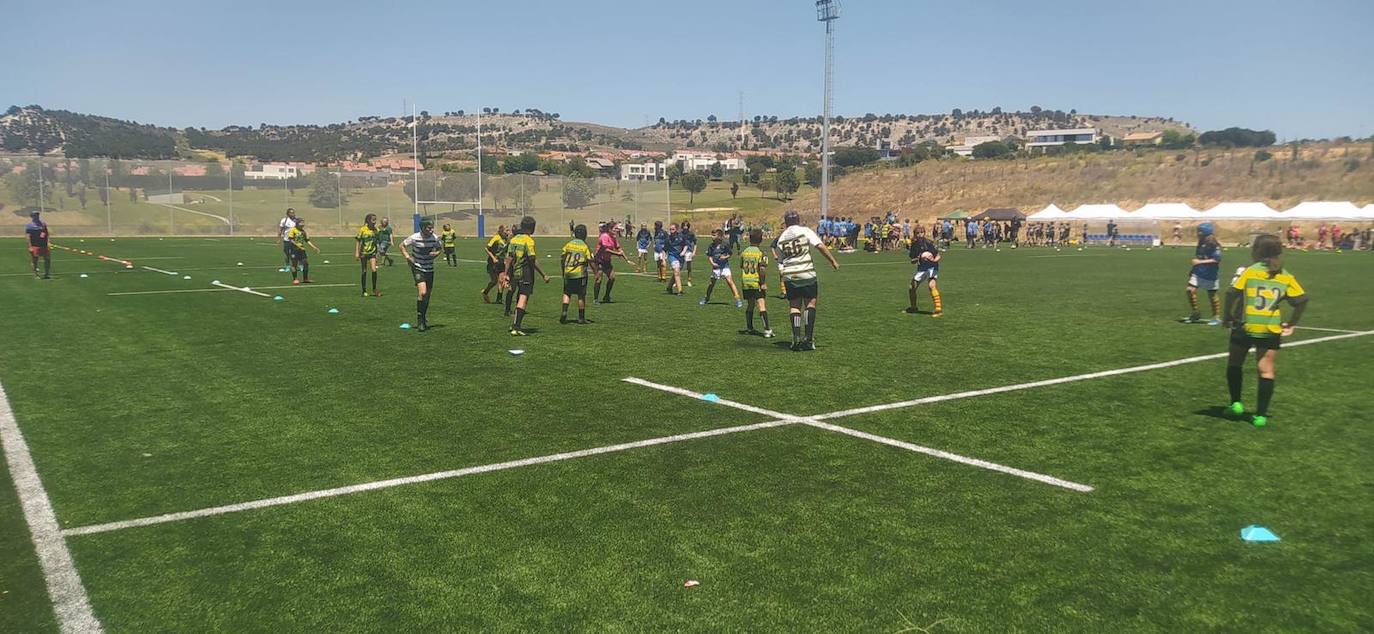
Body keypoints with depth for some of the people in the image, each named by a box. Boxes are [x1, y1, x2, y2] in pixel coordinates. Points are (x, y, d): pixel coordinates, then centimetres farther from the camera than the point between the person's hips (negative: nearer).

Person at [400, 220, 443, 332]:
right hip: (418, 268, -4)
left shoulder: (435, 238, -5)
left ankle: (424, 321, 24)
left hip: (430, 269, 4)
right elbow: (402, 245, 1)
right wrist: (408, 257, -11)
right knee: (422, 293, -21)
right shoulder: (415, 238, -14)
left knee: (427, 295, 9)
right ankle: (420, 319, -7)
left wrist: (436, 253, -7)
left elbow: (439, 248, 14)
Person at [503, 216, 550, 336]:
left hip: (515, 273, 7)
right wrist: (543, 275, -11)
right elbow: (533, 261, -16)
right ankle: (515, 327, -14)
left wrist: (506, 274, 11)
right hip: (526, 273, -7)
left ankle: (516, 324, 29)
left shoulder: (514, 239, 8)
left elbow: (509, 258, 7)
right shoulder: (529, 240, -13)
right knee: (523, 299, -7)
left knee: (520, 298, 20)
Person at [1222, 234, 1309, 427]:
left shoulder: (1249, 271, -4)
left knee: (1234, 363, 17)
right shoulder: (1286, 277, 7)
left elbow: (1232, 293, -14)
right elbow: (1302, 300, 4)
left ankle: (1236, 402, 14)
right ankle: (1261, 415, 5)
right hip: (1271, 331, 2)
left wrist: (1228, 318, -3)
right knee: (1266, 369, 6)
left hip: (1245, 327, -2)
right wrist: (1291, 324, 10)